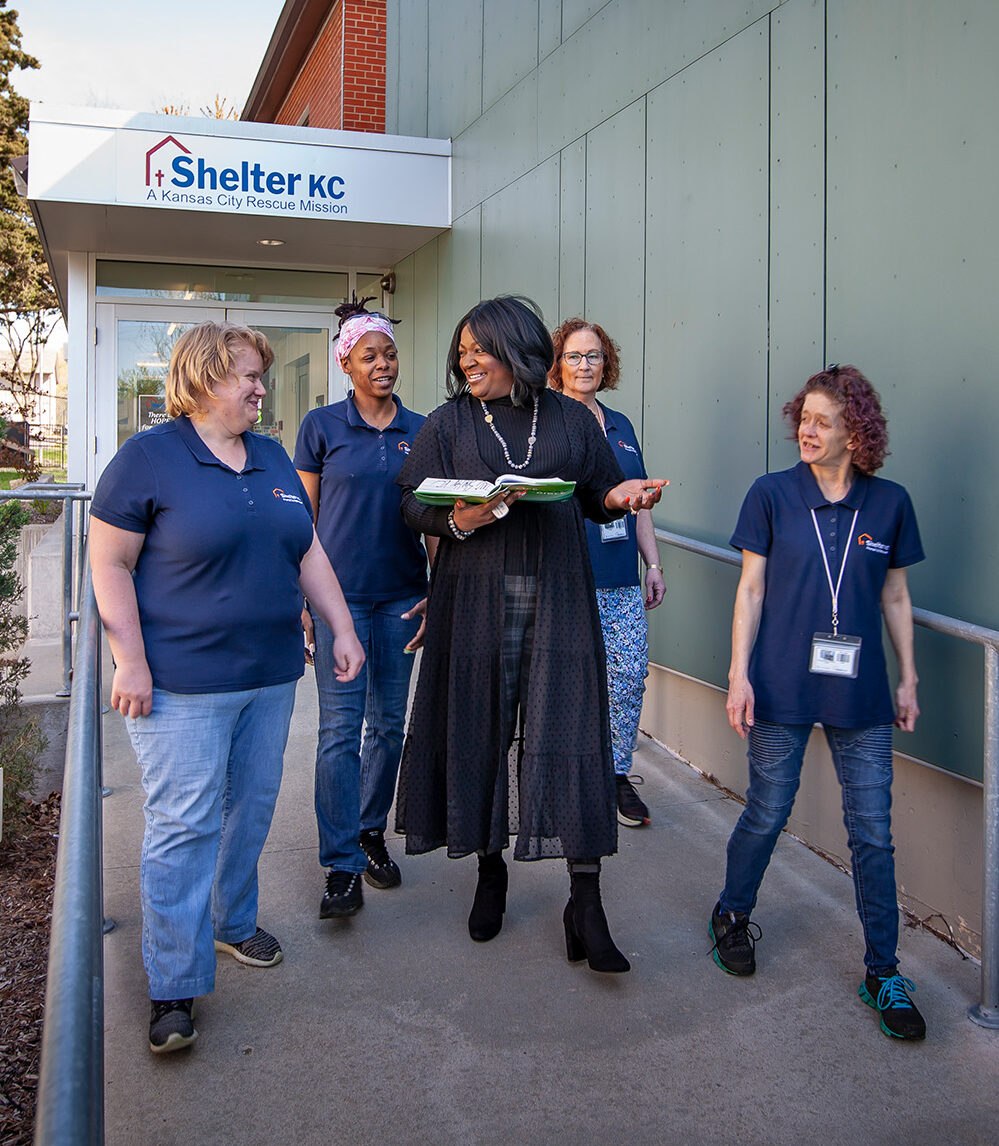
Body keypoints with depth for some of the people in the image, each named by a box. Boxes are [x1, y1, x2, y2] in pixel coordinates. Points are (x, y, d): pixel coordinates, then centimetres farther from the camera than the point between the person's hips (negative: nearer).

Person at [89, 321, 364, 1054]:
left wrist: (342, 630, 10)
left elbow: (309, 553, 16)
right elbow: (110, 562, -9)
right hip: (182, 683, -6)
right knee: (184, 824, -5)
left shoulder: (273, 460, 13)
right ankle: (174, 987, 5)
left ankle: (232, 922, 35)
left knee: (252, 809, 14)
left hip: (271, 675, 7)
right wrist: (131, 661, -15)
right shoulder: (149, 457, -6)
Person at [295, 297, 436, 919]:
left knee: (389, 723, 10)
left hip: (401, 595, 3)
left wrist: (436, 593, 2)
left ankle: (372, 833, 28)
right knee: (340, 727, -6)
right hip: (340, 593, -3)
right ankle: (343, 867, -1)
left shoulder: (420, 430, 8)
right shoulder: (321, 426, 0)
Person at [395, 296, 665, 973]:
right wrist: (457, 519, -17)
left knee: (570, 736, -5)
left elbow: (598, 498, 14)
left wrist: (621, 495, -9)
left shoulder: (571, 420, 9)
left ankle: (586, 902, 1)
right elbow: (413, 501, 4)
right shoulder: (449, 422, 9)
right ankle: (491, 871, 25)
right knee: (481, 731, 4)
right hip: (476, 602, 1)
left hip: (558, 601, 0)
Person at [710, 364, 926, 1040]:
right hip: (783, 687, -1)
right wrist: (739, 674, -5)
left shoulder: (890, 504, 2)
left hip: (860, 694, 2)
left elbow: (896, 598, 10)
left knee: (873, 832, 5)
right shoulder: (772, 495, -2)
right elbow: (751, 590, -1)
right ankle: (733, 916, 36)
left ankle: (883, 972, 19)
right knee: (767, 813, 9)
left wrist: (908, 679, 9)